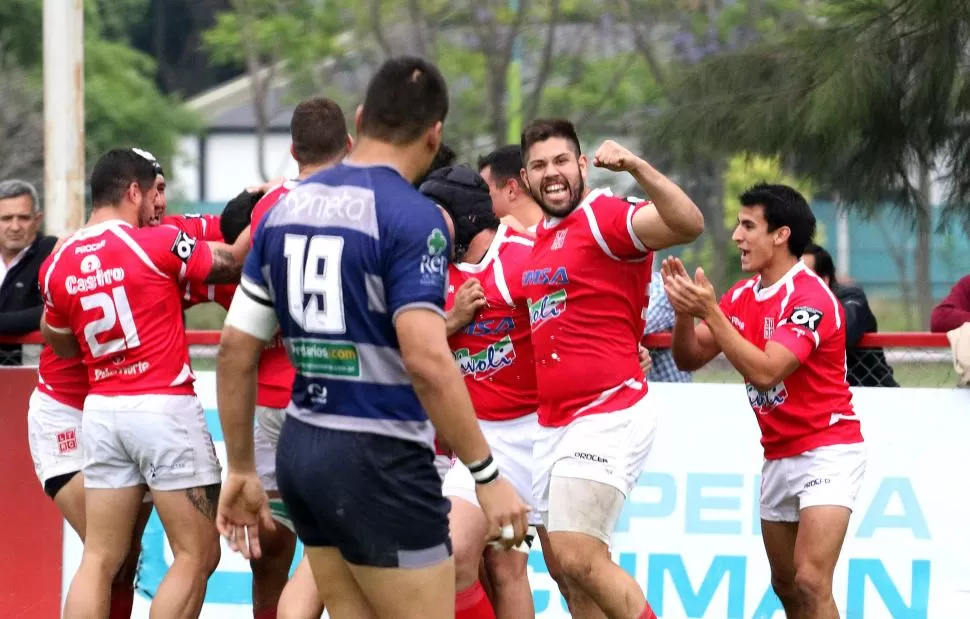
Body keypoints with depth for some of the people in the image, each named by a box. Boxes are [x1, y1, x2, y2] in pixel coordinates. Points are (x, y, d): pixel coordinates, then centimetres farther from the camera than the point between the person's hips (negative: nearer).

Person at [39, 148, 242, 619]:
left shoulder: (58, 265, 7)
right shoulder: (157, 244, -9)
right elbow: (231, 266, 3)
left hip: (101, 408, 6)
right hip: (164, 405, -6)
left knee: (99, 559, 7)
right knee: (196, 555, 0)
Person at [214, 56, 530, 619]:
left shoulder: (286, 207, 9)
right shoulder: (413, 216, -13)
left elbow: (236, 348, 10)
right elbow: (427, 360, -23)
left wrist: (242, 469, 16)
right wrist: (487, 473, -18)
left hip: (302, 448, 7)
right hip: (379, 462, -7)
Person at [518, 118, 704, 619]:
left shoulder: (606, 216, -10)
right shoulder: (540, 236, 15)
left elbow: (689, 224, -29)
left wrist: (636, 166, -39)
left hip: (608, 414, -9)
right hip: (552, 423, 9)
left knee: (578, 558, -20)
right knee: (565, 571, 9)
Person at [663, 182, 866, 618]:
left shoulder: (811, 298, -19)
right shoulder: (742, 295, 6)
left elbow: (765, 371, -28)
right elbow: (690, 358, 6)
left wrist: (710, 312, -29)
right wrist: (685, 310, -14)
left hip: (827, 451, -8)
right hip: (778, 456, 8)